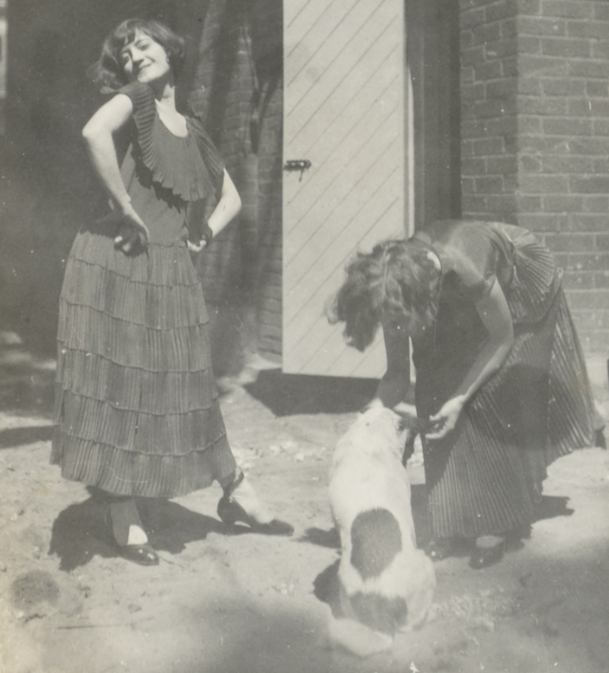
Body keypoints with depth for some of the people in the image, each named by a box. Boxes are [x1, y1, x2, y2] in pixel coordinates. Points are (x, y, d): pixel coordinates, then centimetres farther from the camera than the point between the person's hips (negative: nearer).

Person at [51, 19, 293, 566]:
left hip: (171, 271, 5)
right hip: (117, 265, -5)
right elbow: (95, 132, -26)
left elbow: (231, 198, 29)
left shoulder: (193, 130, 17)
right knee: (117, 386, 0)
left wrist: (204, 236, 10)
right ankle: (127, 523, 9)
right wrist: (128, 210, -20)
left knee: (185, 387, 12)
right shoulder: (134, 100, -1)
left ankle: (237, 494, 22)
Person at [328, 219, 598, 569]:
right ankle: (454, 523, 4)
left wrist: (461, 399, -29)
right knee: (438, 399, -6)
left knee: (498, 406, -10)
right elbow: (398, 373, -14)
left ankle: (497, 525, 1)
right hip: (457, 308, 5)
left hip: (521, 289, -5)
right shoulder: (392, 290, -28)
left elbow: (502, 340, -26)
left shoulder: (466, 269, -45)